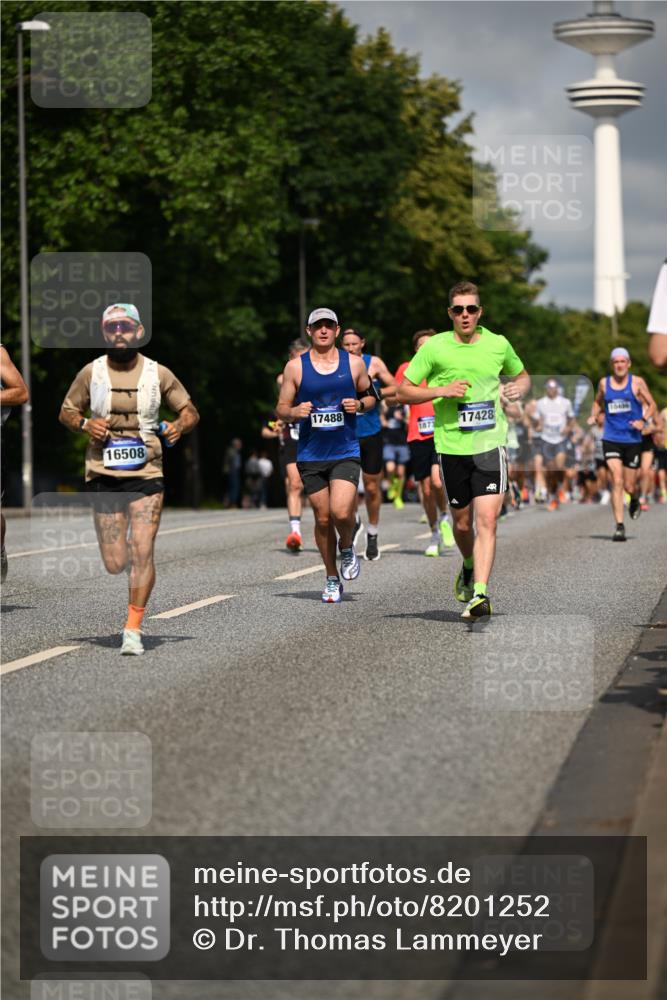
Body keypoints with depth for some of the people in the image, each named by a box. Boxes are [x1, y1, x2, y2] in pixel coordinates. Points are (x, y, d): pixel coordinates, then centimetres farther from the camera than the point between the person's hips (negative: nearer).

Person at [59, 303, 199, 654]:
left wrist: (180, 425, -11)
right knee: (115, 564, 0)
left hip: (147, 476, -1)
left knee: (142, 552, -12)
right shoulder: (91, 372, 4)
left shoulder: (158, 374, 3)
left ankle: (133, 629, -3)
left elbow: (190, 411, 12)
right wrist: (84, 424, -7)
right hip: (103, 477, 1)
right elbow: (66, 411, 15)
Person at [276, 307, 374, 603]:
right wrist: (294, 412, -15)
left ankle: (347, 548, 15)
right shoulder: (295, 367, 2)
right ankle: (332, 580, 21)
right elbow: (281, 409, 7)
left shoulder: (354, 363, 4)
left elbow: (370, 395, 17)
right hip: (310, 455, 1)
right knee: (323, 518, 5)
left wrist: (360, 404, -5)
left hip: (346, 453, -1)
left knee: (341, 512, -19)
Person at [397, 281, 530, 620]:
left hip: (490, 443, 0)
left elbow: (522, 375, 24)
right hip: (452, 447, 0)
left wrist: (519, 388, 1)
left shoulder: (498, 344, 5)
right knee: (462, 522, 12)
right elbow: (403, 391, 2)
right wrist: (441, 391, -12)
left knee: (486, 520, -14)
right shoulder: (434, 347, -1)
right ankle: (469, 568, 43)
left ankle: (480, 594, -17)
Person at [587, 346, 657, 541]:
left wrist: (643, 420, -13)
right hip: (611, 439, 0)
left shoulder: (637, 383, 0)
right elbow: (598, 402, 23)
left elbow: (652, 405, 5)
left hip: (633, 439, 0)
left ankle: (635, 500, 43)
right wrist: (593, 415, 3)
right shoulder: (604, 383, 6)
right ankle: (619, 526, -11)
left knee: (629, 486, 5)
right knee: (617, 481, -13)